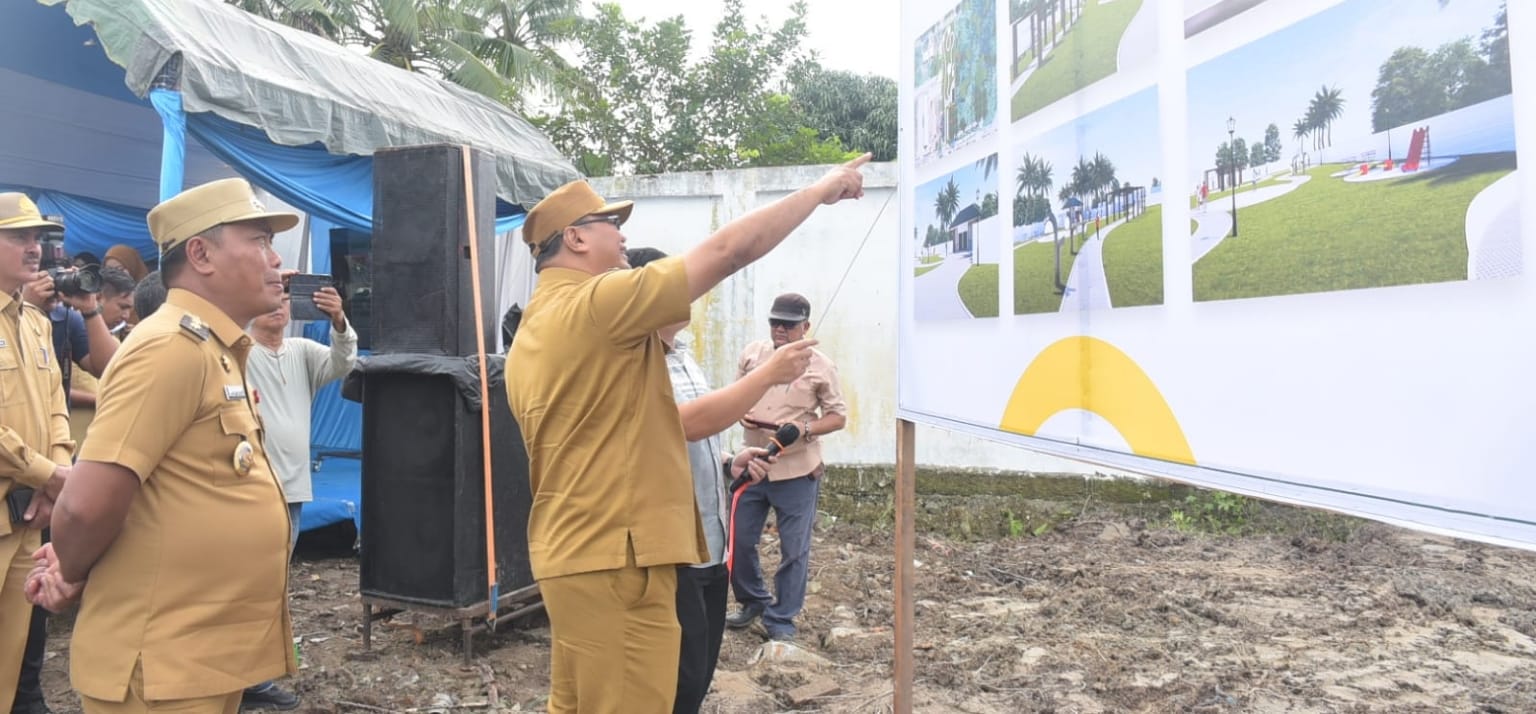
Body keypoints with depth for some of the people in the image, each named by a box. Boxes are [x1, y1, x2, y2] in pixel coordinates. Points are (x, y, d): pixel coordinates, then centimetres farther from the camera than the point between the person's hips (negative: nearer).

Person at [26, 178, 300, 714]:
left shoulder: (216, 351, 10)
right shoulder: (175, 346, -20)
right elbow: (87, 505, -24)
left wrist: (72, 565, 2)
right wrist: (73, 578, -6)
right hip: (163, 667, -9)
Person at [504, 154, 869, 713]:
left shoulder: (532, 331, 14)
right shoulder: (598, 303, -15)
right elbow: (729, 250, -15)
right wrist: (821, 189, -4)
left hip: (571, 552, 10)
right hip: (615, 559, -10)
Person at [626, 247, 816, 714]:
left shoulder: (683, 354, 12)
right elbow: (688, 424, -30)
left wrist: (729, 463, 5)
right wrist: (769, 374, -26)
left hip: (709, 542, 9)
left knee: (698, 674, 19)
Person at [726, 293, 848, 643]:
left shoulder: (821, 367, -8)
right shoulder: (752, 353, 3)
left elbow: (838, 416, -4)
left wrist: (803, 429, -21)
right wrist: (740, 413, -8)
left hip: (797, 472, -3)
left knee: (794, 551, 5)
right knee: (739, 540, 11)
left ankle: (781, 619, 21)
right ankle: (753, 600, 35)